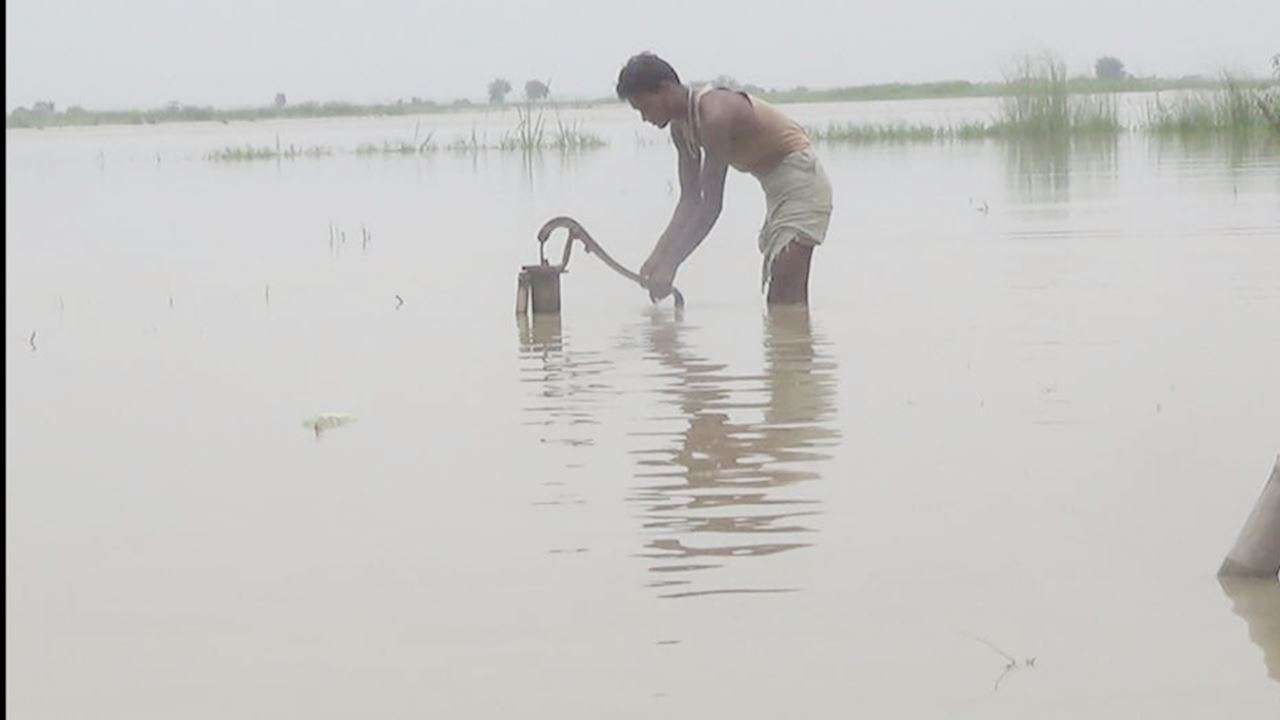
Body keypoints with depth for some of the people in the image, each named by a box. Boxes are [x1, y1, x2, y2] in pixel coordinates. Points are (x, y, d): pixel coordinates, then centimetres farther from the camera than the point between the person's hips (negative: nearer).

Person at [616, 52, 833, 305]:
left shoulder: (715, 115, -27)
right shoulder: (681, 128, 3)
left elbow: (711, 205, -28)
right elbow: (690, 200, 8)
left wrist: (670, 264, -25)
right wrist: (659, 255, -2)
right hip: (776, 187, 10)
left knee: (786, 297, -20)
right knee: (778, 300, 9)